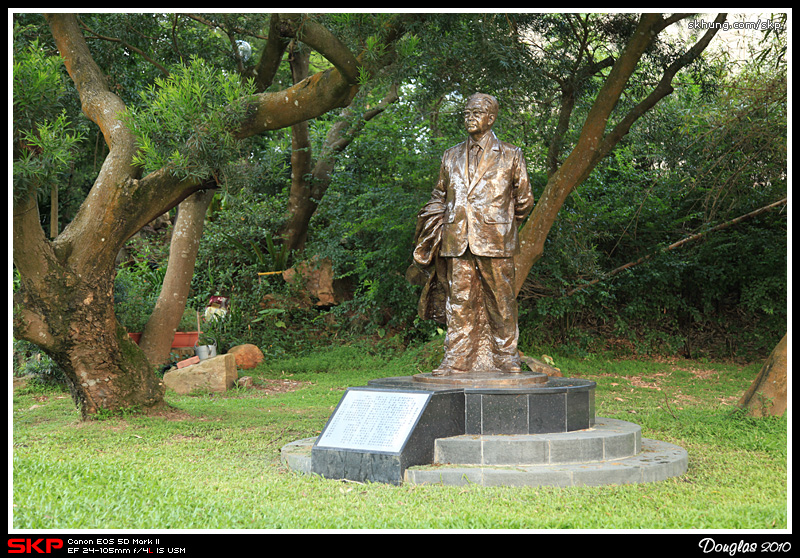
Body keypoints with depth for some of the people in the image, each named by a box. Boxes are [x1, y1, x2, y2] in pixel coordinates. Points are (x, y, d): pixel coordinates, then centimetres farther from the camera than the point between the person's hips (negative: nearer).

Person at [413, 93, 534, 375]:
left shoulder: (510, 156, 6)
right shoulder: (451, 157, 16)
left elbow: (524, 199, 13)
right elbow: (439, 197, 22)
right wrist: (440, 228, 7)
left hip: (494, 243, -2)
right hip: (457, 243, 3)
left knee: (500, 302, 1)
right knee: (459, 302, 0)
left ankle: (506, 358, 10)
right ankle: (456, 360, 4)